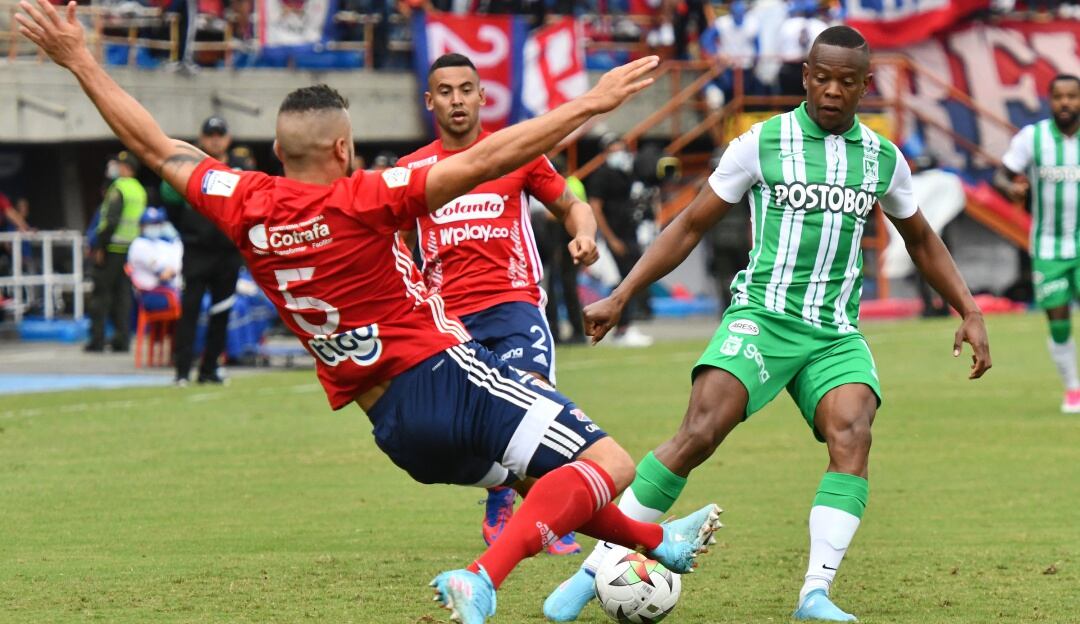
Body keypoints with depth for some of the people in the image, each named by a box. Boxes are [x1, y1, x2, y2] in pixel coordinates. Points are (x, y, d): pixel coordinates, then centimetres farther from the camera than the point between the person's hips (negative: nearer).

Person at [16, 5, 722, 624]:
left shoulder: (245, 208, 2)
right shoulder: (359, 201, -13)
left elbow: (157, 146, 13)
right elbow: (488, 160, -19)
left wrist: (80, 62, 21)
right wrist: (591, 104, -17)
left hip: (393, 426, 8)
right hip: (447, 374, -8)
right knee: (609, 465, -16)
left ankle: (661, 543, 40)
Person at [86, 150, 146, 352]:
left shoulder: (118, 188, -12)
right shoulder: (140, 190, 13)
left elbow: (111, 221, -19)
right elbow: (142, 220, 16)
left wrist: (100, 246, -16)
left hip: (113, 249, -7)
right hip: (132, 249, 7)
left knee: (101, 293, -2)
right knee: (123, 294, 9)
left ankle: (97, 339, -3)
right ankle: (122, 339, 6)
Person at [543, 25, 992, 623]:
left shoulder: (883, 158, 10)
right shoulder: (762, 142, 1)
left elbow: (922, 242, 27)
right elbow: (690, 226, 7)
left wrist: (969, 312, 18)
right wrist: (620, 297, 1)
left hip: (837, 336, 3)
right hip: (761, 315, -3)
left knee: (852, 437, -25)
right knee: (699, 433, -23)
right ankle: (595, 570, -16)